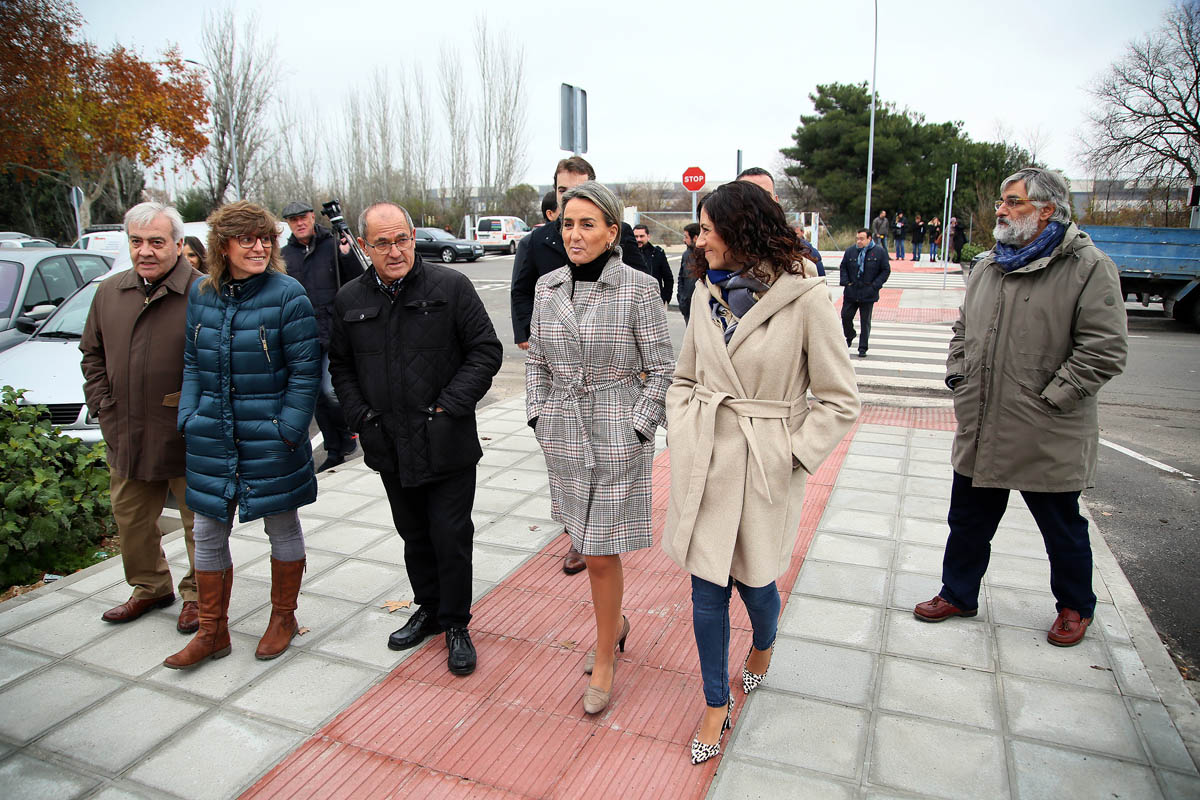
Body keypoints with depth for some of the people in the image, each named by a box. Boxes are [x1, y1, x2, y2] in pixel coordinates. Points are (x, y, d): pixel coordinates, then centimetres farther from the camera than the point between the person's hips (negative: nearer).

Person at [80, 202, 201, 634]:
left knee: (200, 523, 7)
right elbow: (92, 353, 18)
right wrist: (102, 404, 8)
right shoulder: (109, 293, 8)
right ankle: (150, 587, 39)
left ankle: (197, 595, 25)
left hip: (187, 441, -6)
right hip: (126, 437, 6)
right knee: (131, 519, 19)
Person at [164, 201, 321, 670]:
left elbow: (306, 371, -11)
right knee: (208, 533, 11)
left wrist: (286, 431, -14)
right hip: (212, 438, 5)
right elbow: (192, 364, 13)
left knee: (282, 527, 10)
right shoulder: (201, 293, 5)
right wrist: (188, 418, 3)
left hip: (270, 438, -5)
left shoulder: (287, 294, -10)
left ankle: (283, 618, 30)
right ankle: (212, 632, 28)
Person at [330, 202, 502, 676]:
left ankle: (456, 624, 20)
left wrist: (450, 406, -13)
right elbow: (340, 365, 15)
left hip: (447, 444, -4)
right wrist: (360, 415, 2)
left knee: (451, 536, 2)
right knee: (414, 535, 18)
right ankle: (429, 609, 37)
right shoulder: (350, 299, 5)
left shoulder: (450, 286, -7)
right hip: (390, 446, 4)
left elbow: (486, 351, -6)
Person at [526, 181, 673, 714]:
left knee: (601, 554, 1)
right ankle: (615, 621, 43)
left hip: (617, 436, -5)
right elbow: (536, 362, 13)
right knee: (587, 543, 17)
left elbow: (661, 370, -7)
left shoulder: (638, 288, -10)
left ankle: (603, 661, 21)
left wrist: (636, 432, -12)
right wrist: (539, 419, 5)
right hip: (564, 434, 5)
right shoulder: (548, 287, 4)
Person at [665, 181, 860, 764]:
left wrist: (793, 454, -11)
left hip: (765, 470, -4)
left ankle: (762, 650, 50)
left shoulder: (805, 299, -13)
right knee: (706, 590, 9)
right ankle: (716, 704, 30)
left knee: (755, 582, 14)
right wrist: (683, 435, 3)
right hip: (705, 465, 4)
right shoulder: (707, 293, 3)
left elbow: (840, 400, -7)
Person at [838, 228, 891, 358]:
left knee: (865, 321, 4)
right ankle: (850, 336, 33)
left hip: (868, 294, -2)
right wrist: (845, 282, -2)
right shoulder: (850, 251, 3)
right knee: (845, 316, 4)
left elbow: (886, 270, 0)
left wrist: (875, 285, -10)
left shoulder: (880, 252, -4)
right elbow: (843, 267, 13)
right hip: (850, 292, 2)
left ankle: (863, 348, 13)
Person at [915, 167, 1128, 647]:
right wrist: (957, 374, 8)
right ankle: (958, 595, 36)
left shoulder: (1088, 267, -11)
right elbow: (963, 329, 21)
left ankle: (1075, 606, 37)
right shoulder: (989, 266, 10)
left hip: (1047, 440, -6)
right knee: (968, 521, 17)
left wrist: (1049, 400, -17)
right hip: (980, 431, 6)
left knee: (1062, 528, 15)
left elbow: (1104, 350, -16)